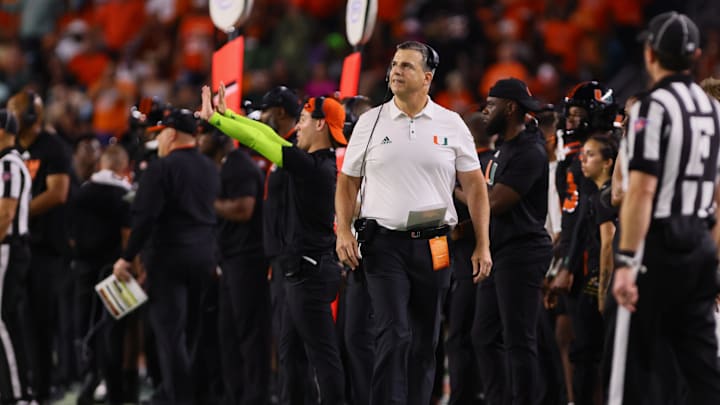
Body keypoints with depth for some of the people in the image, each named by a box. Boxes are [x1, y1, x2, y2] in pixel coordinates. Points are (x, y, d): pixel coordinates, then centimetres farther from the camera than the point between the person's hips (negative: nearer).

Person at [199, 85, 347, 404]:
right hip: (303, 270, 10)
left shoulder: (311, 165, -17)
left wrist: (213, 118, -3)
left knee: (322, 354, -10)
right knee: (290, 353, 14)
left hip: (310, 272, -10)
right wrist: (226, 113, 21)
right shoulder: (320, 162, 11)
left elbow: (255, 139, -13)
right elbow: (268, 135, 18)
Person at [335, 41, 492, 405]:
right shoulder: (370, 122, 5)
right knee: (393, 334, -13)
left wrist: (483, 245, 0)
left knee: (426, 340, 8)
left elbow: (475, 186, 6)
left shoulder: (451, 125, 5)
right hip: (384, 243, -2)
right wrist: (343, 231, -4)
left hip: (433, 246, 2)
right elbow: (348, 181, 10)